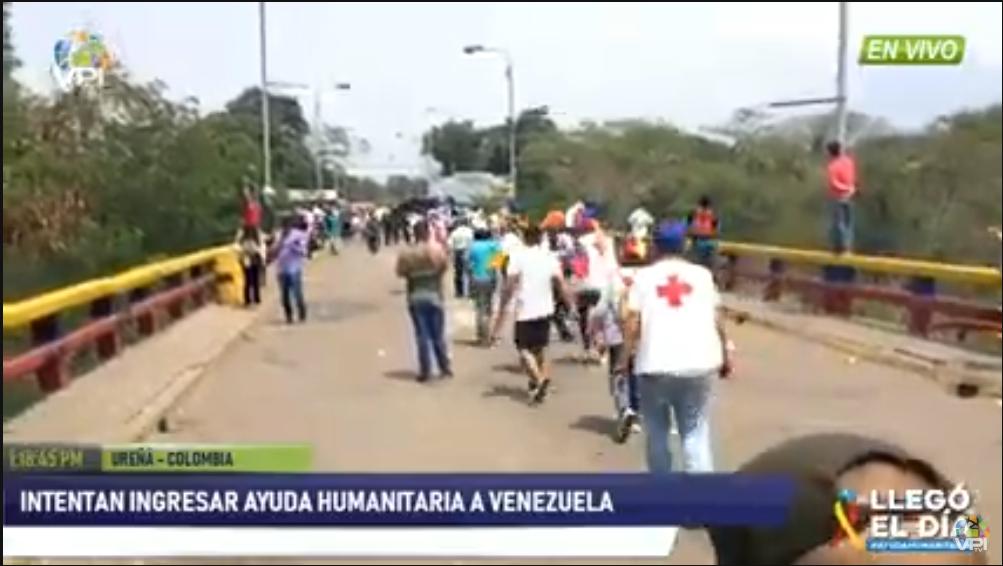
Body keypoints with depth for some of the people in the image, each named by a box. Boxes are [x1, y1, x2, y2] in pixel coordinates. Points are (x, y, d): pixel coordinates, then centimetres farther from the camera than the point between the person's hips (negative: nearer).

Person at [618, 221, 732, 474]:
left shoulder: (644, 276, 3)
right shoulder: (702, 274, 8)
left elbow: (632, 321, -4)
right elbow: (717, 319, 7)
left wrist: (626, 358, 4)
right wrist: (725, 355, 18)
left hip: (655, 366, -1)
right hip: (697, 365, 1)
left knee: (657, 433, 15)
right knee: (695, 434, 6)